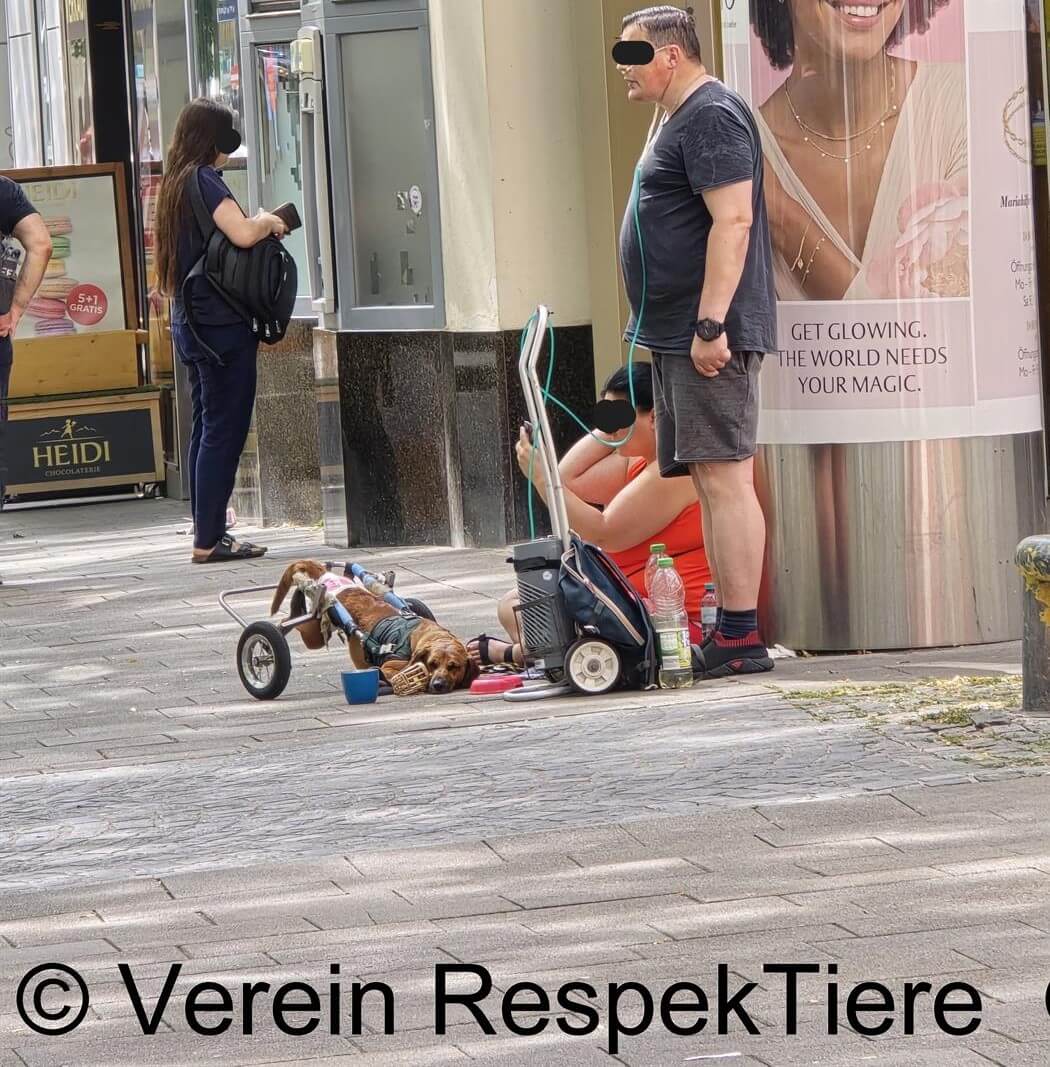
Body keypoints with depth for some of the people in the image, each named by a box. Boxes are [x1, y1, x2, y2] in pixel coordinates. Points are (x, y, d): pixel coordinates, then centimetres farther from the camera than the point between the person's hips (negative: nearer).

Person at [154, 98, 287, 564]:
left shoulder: (175, 183, 14)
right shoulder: (205, 181, -14)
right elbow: (243, 234, -27)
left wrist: (260, 223, 13)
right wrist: (267, 222, -7)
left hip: (189, 321, 9)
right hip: (221, 323, -9)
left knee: (206, 427, 13)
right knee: (224, 430, -6)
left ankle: (207, 533, 16)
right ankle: (209, 540, -7)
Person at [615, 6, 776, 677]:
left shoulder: (712, 117, -13)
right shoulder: (675, 119, 20)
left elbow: (732, 222, -22)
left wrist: (710, 325, -25)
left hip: (710, 337, -11)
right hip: (679, 338, 11)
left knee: (725, 478, -11)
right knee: (711, 482, 11)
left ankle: (741, 639, -13)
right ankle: (730, 634, 14)